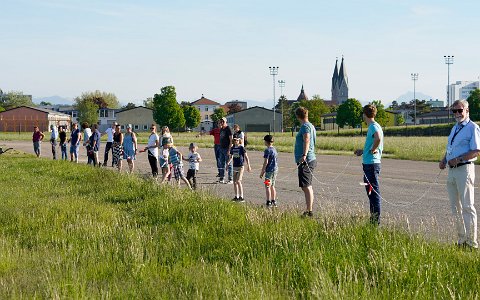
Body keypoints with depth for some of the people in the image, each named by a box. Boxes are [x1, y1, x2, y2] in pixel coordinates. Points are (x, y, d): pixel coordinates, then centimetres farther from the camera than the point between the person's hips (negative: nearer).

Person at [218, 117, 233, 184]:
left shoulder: (228, 129, -10)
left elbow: (231, 140, -14)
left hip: (227, 149, -8)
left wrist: (229, 150, -19)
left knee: (229, 164, -4)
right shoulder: (221, 129, 14)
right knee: (222, 164, 10)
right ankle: (222, 178, 15)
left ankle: (230, 179, -1)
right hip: (221, 148, 8)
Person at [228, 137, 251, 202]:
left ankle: (241, 197, -12)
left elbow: (246, 157, -4)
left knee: (238, 181, -15)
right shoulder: (232, 148, 8)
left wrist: (248, 166, -7)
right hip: (234, 167, 6)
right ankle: (236, 197, 18)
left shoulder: (241, 148, -7)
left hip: (240, 166, -6)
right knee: (234, 182, 8)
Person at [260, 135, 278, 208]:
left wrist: (262, 172, -9)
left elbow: (266, 162, -16)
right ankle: (274, 201, 19)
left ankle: (268, 203, -8)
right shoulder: (274, 149, 12)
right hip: (275, 169, 8)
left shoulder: (267, 150, -13)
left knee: (267, 186, -5)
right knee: (272, 186, 16)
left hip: (269, 170, -8)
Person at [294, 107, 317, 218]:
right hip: (310, 160, 10)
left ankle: (309, 211, -16)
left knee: (306, 187, -13)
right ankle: (310, 210, 21)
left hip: (305, 160, -10)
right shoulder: (311, 126, 19)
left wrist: (304, 155, -41)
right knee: (308, 187, 15)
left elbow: (306, 140, -28)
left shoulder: (305, 126, -11)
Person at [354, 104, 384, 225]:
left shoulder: (373, 126, -14)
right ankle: (373, 219, 23)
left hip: (372, 164, -10)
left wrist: (372, 150, -22)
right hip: (369, 163, 10)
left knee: (374, 192, -6)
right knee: (371, 192, 15)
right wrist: (363, 151, 31)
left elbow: (378, 138, -34)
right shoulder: (372, 126, 16)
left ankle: (376, 220, -3)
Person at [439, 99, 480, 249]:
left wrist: (458, 159, -22)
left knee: (467, 206, -6)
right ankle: (461, 240, 20)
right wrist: (444, 160, 8)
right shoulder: (455, 128, 18)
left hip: (464, 169, -9)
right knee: (455, 207, 12)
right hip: (452, 170, 9)